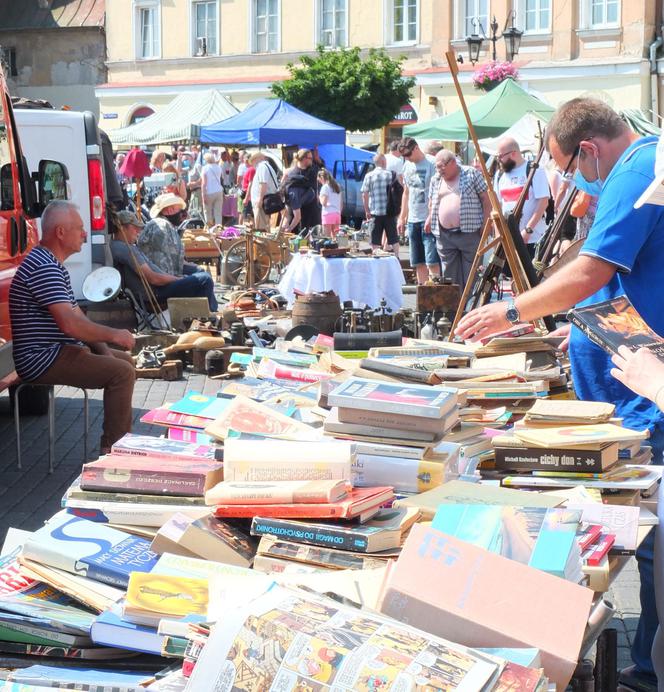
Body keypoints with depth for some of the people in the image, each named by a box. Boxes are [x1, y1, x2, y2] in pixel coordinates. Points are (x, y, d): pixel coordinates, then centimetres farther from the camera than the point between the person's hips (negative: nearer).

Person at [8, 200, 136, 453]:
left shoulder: (52, 265, 16)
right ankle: (113, 450, -11)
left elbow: (78, 316, 15)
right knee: (122, 372, -19)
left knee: (125, 361, 18)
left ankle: (122, 439, 24)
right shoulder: (44, 268, -21)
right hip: (42, 359, -11)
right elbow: (70, 324, -29)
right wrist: (114, 335, -16)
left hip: (56, 351, 11)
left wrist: (104, 350, 2)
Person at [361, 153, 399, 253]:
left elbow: (365, 195, -4)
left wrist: (367, 211, 3)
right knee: (393, 239, 7)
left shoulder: (369, 176, -1)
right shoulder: (391, 174, -1)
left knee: (376, 241, 4)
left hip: (375, 212, 0)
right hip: (390, 212, 0)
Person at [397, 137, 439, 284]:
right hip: (412, 219, 7)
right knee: (418, 263, 8)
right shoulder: (407, 166, 14)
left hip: (428, 220, -7)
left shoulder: (431, 164, -8)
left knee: (432, 262, -11)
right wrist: (402, 217, 17)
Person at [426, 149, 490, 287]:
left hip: (469, 233, -5)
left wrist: (485, 223, -6)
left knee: (472, 275, -2)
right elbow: (431, 203, 25)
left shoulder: (472, 174, 1)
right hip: (444, 236, 5)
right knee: (450, 275, 6)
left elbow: (486, 198, 0)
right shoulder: (436, 179, 15)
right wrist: (430, 219, 10)